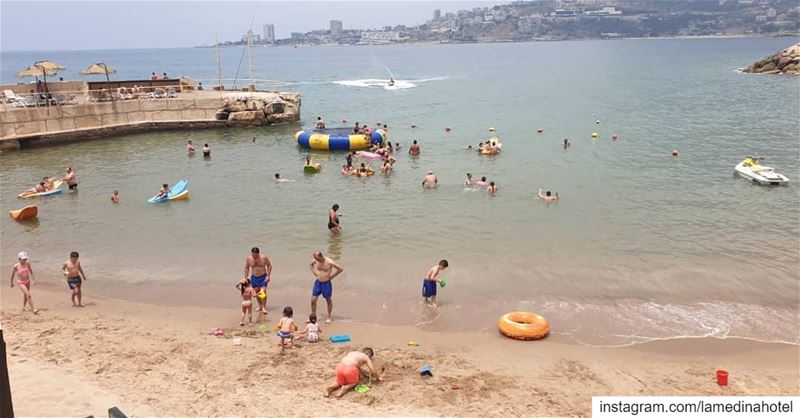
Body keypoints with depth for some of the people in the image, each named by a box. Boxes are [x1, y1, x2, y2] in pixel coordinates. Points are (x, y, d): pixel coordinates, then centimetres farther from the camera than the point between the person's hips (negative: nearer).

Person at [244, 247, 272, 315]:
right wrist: (245, 278, 3)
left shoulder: (264, 257, -15)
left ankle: (264, 308, -3)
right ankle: (260, 307, 27)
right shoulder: (249, 258, -9)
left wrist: (268, 276, -10)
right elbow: (246, 268, 4)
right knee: (257, 292, 9)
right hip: (254, 277, 3)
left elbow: (269, 265, -4)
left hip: (263, 277, -3)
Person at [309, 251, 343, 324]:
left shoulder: (329, 262, -21)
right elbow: (310, 265, 17)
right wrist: (314, 272, 4)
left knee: (328, 300, 11)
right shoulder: (315, 260, -7)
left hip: (326, 283, -4)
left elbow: (340, 269, -14)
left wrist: (332, 276, -11)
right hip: (318, 282, 4)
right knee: (313, 300, 2)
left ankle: (329, 317, 27)